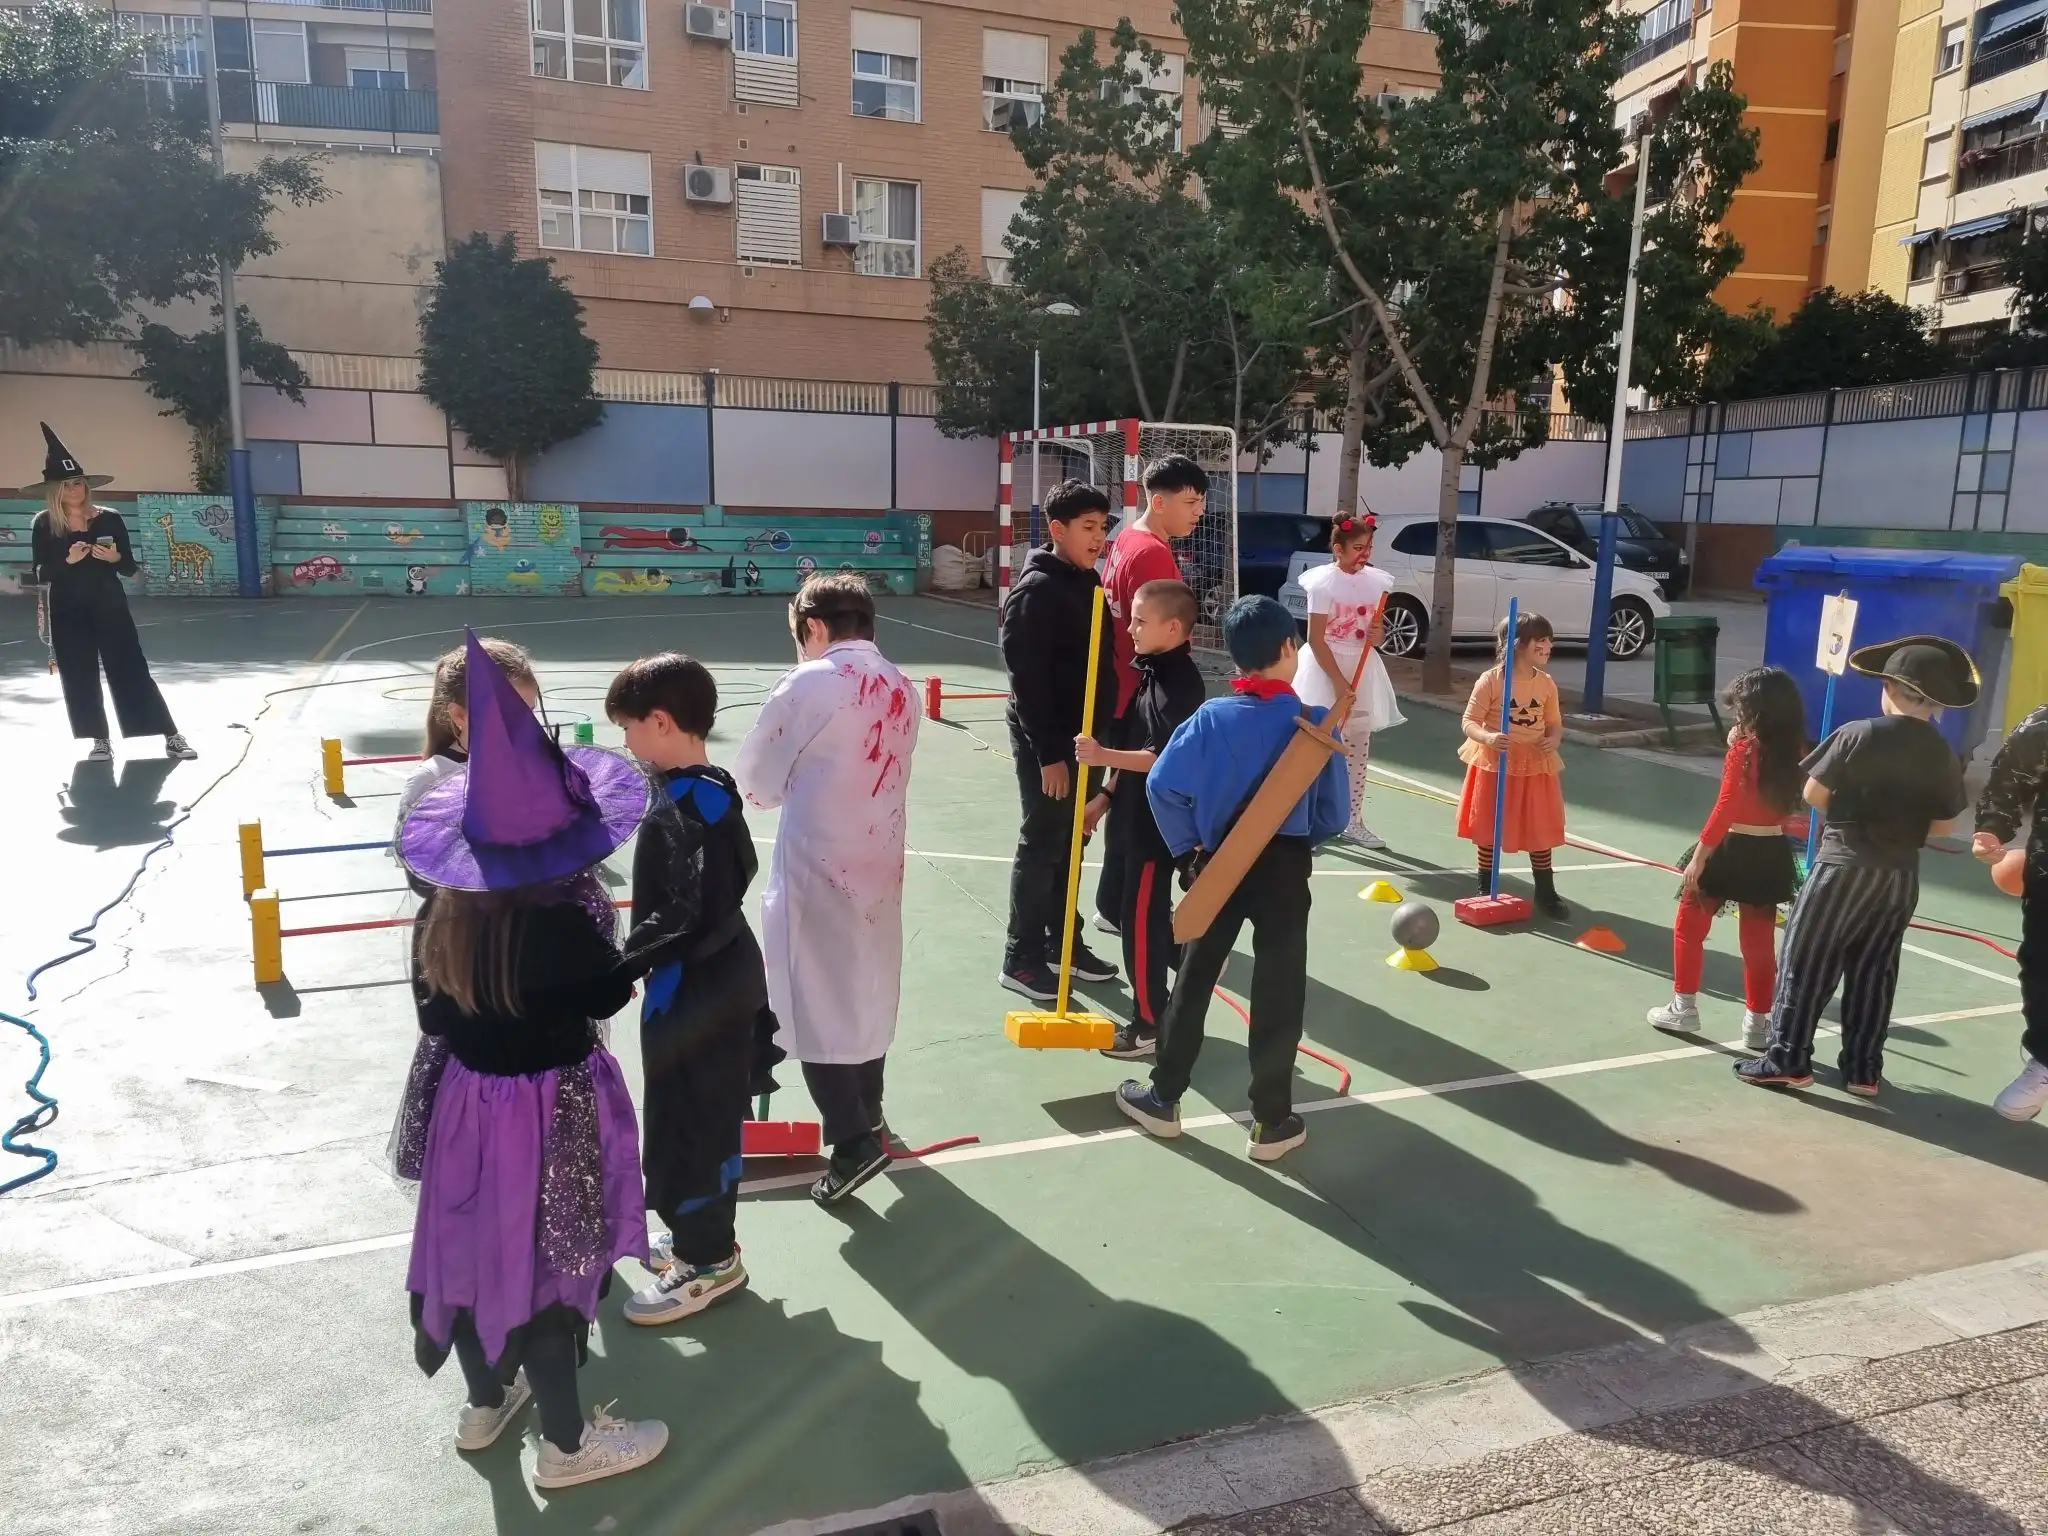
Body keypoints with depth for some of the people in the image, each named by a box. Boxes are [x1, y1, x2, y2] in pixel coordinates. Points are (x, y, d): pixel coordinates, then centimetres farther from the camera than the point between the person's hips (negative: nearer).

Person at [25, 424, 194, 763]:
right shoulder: (44, 524, -2)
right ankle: (100, 742, 12)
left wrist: (115, 557, -19)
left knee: (132, 670, -1)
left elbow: (130, 568, 2)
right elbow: (40, 575, -4)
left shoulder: (109, 519, -2)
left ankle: (172, 737, 1)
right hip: (67, 611, 1)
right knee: (79, 677, 2)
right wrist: (68, 560, -21)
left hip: (110, 606, -1)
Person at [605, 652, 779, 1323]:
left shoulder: (688, 804, -23)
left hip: (693, 993, -10)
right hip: (720, 981, 10)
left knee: (688, 1122, 5)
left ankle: (708, 1261, 20)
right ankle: (704, 1239, 36)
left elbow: (689, 918, -27)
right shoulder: (711, 788, 6)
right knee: (708, 1117, 20)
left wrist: (620, 966, -21)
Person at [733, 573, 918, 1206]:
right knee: (868, 989, 19)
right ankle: (866, 1115, 35)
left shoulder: (809, 683, -13)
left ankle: (854, 1140, 1)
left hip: (817, 863, -7)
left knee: (813, 1000, 2)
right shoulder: (900, 688, 5)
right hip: (879, 858, 7)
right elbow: (884, 774, 8)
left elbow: (755, 781, -5)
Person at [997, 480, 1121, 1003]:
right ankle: (1022, 959, 10)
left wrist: (1097, 733, 14)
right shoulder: (1037, 589, -16)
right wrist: (1048, 753, -21)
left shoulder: (1088, 580, 11)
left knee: (1070, 844, 15)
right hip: (1046, 742, -8)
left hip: (1082, 736, 8)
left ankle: (1063, 942, 28)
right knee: (1041, 846, -1)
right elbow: (1026, 678, -20)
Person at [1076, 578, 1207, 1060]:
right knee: (1152, 913, 19)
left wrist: (1103, 756, -28)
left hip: (1159, 822, -10)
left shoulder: (1180, 682, -20)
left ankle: (1150, 1023, 11)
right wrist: (1107, 795, 17)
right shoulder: (1154, 672, 11)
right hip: (1140, 815, 10)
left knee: (1140, 921, -1)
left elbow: (1164, 759, -27)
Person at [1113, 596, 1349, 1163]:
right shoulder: (1316, 724, -8)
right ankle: (1272, 1122, 16)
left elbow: (1163, 785, -11)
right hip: (1285, 867, -1)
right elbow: (1335, 813, -4)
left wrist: (1187, 850, 1)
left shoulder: (1211, 717, -6)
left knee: (1194, 979, 14)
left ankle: (1163, 1097, 25)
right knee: (1277, 994, 7)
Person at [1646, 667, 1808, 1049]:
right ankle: (1758, 1023, 19)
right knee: (1760, 940, 13)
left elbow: (1727, 807, -20)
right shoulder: (1794, 752, 2)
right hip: (1770, 852, 6)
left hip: (1731, 849, -6)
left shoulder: (1744, 748, -16)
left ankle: (1683, 1008, 13)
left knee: (1689, 926, 10)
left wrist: (1699, 854, -17)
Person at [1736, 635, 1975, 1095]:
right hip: (1902, 875, 5)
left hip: (1845, 864, -5)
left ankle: (1788, 1060, 2)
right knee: (1873, 972, 12)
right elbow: (1944, 824, 8)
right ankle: (1863, 1071, 17)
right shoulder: (1943, 755, 2)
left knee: (1806, 961, 2)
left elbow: (1813, 794, -9)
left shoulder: (1858, 734, -12)